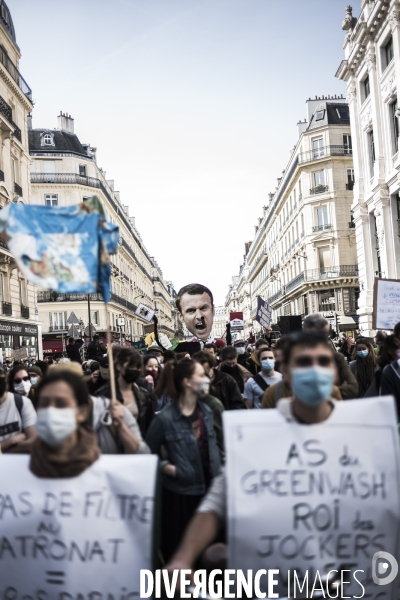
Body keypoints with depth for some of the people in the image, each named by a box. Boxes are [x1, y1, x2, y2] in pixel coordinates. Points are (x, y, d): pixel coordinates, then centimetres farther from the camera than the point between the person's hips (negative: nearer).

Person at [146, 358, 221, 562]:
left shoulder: (207, 412, 4)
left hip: (208, 491, 5)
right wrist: (167, 468, -17)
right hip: (180, 494, -5)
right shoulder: (165, 418, -14)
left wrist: (219, 472, 5)